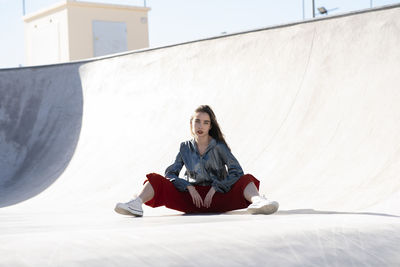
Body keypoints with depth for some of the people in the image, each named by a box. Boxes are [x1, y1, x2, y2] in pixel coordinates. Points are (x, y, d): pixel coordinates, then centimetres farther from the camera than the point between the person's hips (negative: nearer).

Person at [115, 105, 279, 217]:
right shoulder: (185, 148, 11)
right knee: (156, 180, -16)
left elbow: (236, 171, -5)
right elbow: (170, 173, 6)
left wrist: (215, 188, -13)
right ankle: (136, 204, -45)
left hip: (216, 197, -2)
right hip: (191, 197, 2)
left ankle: (257, 202, -61)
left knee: (247, 180, -27)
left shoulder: (219, 146, 4)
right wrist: (189, 187, -9)